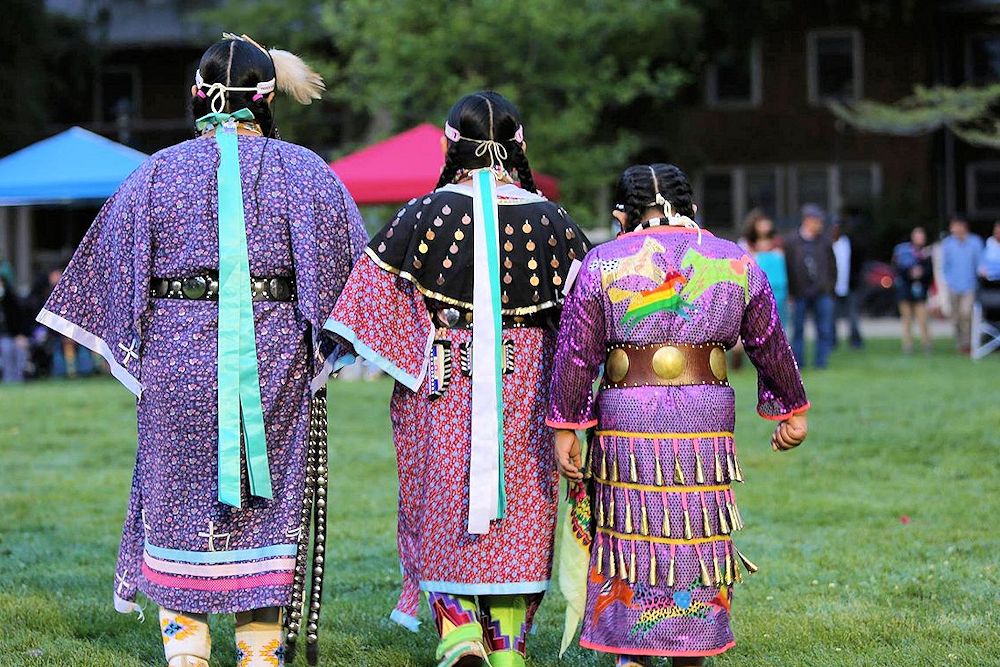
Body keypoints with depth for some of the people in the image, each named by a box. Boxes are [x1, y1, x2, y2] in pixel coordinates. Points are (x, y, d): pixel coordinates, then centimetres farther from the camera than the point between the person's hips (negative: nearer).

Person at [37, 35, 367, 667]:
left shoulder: (159, 171, 4)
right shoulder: (301, 170, 0)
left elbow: (116, 256, 6)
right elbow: (345, 258, -4)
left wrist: (133, 344, 16)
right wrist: (323, 344, 5)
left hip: (179, 352, 1)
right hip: (274, 353, -1)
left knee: (182, 495, 10)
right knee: (270, 501, 7)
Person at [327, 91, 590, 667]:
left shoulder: (427, 214, -9)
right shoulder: (552, 220, -3)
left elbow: (376, 298, -9)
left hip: (444, 386, -2)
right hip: (525, 391, 2)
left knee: (443, 510, 10)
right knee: (517, 517, 11)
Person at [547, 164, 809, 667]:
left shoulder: (603, 264, 2)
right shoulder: (736, 263, 8)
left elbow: (575, 355, -1)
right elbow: (771, 348, 16)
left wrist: (565, 429, 4)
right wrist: (791, 410, 27)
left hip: (624, 425, -1)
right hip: (707, 425, 1)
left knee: (629, 539, 6)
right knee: (697, 544, 10)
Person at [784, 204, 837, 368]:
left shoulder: (824, 242, 7)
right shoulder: (791, 242, 0)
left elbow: (832, 266, 14)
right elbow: (786, 268, 0)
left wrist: (829, 287, 6)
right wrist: (791, 293, -4)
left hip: (822, 294, 2)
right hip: (800, 295, -2)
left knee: (824, 330, 0)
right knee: (798, 329, 4)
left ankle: (821, 361, 7)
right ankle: (797, 362, 12)